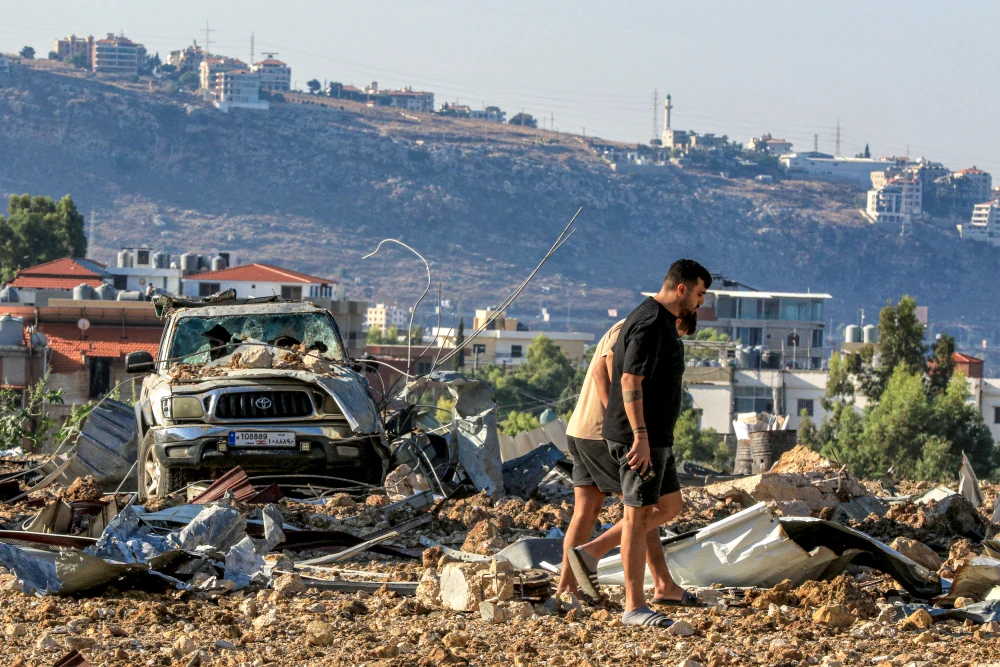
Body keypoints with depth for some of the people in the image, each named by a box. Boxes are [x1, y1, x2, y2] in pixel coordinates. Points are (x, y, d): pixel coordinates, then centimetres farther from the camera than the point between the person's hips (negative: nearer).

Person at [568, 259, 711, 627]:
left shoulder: (658, 318, 15)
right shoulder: (651, 324, -18)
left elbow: (612, 356, 26)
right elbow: (631, 381, -24)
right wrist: (640, 436, -28)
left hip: (654, 436, 11)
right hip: (640, 435, -11)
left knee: (669, 506, 15)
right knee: (639, 515, -6)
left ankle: (590, 553, 16)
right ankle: (634, 607, -2)